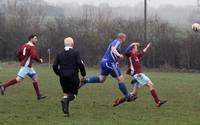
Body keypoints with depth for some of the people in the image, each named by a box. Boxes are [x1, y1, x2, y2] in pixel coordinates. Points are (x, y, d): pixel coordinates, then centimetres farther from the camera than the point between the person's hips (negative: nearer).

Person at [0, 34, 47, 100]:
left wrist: (22, 61, 24)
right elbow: (34, 56, -24)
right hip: (26, 66, -10)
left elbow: (18, 55, 15)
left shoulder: (24, 45, 14)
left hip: (29, 67, 10)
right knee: (19, 79, -14)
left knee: (36, 78, 10)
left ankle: (39, 95, 12)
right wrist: (40, 60, -7)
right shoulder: (32, 46, -12)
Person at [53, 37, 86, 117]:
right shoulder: (75, 53, -4)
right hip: (73, 76, -4)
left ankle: (66, 112, 4)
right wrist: (83, 74, 2)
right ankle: (65, 100, -27)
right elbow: (80, 64, -12)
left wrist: (59, 74, 18)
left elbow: (54, 66, 2)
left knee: (66, 93, 16)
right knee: (73, 94, 6)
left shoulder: (60, 54, 6)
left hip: (63, 77, 4)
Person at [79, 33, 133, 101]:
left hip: (104, 62, 10)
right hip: (110, 63, -10)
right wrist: (118, 55, -45)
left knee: (101, 79, 20)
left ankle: (86, 80, 9)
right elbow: (113, 49, -30)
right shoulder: (117, 42, -10)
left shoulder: (114, 42, 19)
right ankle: (127, 96, -1)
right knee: (120, 79, -4)